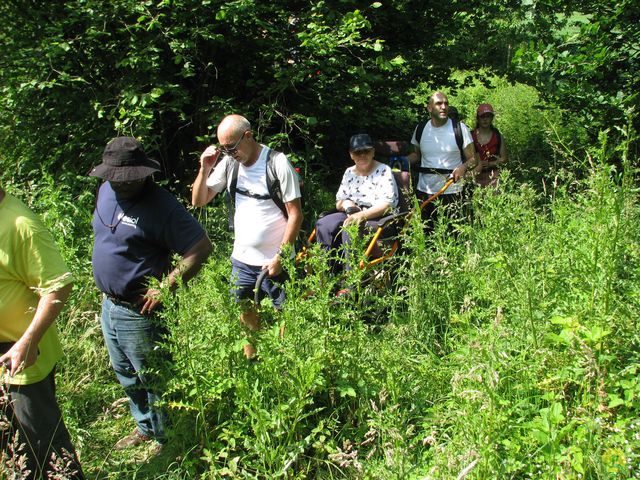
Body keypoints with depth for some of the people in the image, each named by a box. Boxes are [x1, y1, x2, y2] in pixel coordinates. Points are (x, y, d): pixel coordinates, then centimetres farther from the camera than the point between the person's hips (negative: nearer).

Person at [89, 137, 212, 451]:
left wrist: (165, 287, -26)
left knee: (153, 379, 8)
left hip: (139, 312, -8)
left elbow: (201, 247, -25)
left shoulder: (161, 205, -23)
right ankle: (145, 427, 45)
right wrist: (107, 290, 17)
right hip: (109, 305, 9)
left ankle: (165, 439, 28)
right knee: (125, 374, 24)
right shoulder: (106, 191, 2)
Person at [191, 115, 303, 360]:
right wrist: (205, 169, -9)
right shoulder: (229, 163, 1)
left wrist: (281, 257, -14)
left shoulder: (278, 163, -14)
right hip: (241, 259, 5)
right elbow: (199, 201, 6)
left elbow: (295, 214, -12)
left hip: (274, 263, -5)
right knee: (246, 319, 16)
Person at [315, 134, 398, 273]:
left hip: (377, 218, -6)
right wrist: (346, 204, -9)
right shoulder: (349, 173, 15)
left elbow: (387, 204, -15)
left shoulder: (383, 171, -4)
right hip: (352, 214, 6)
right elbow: (339, 202, 17)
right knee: (323, 225, -19)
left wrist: (361, 215, -28)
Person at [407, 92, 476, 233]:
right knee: (426, 233, 6)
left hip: (452, 192, -3)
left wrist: (463, 167, -22)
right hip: (424, 191, 3)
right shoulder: (420, 129, 5)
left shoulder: (460, 128, -4)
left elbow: (472, 159, 0)